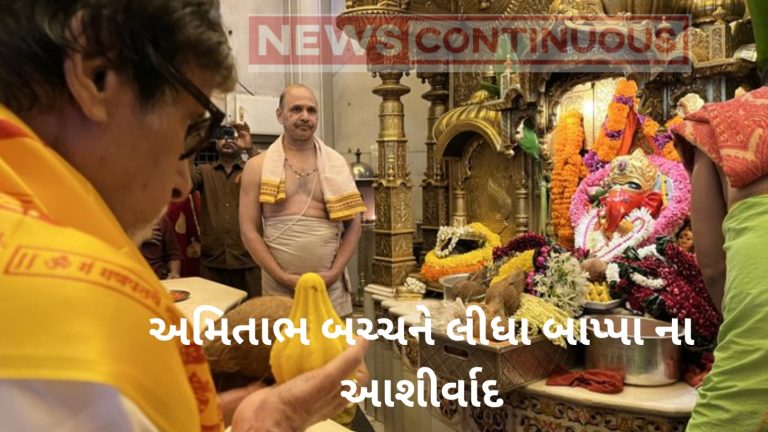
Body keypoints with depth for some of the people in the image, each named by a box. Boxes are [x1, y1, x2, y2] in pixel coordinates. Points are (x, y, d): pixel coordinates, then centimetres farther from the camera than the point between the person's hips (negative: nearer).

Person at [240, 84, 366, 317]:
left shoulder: (337, 163, 7)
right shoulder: (258, 166, 3)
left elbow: (353, 226, 5)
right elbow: (249, 231, -1)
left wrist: (334, 273, -6)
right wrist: (283, 277, -9)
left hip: (330, 286, 1)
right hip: (278, 287, -1)